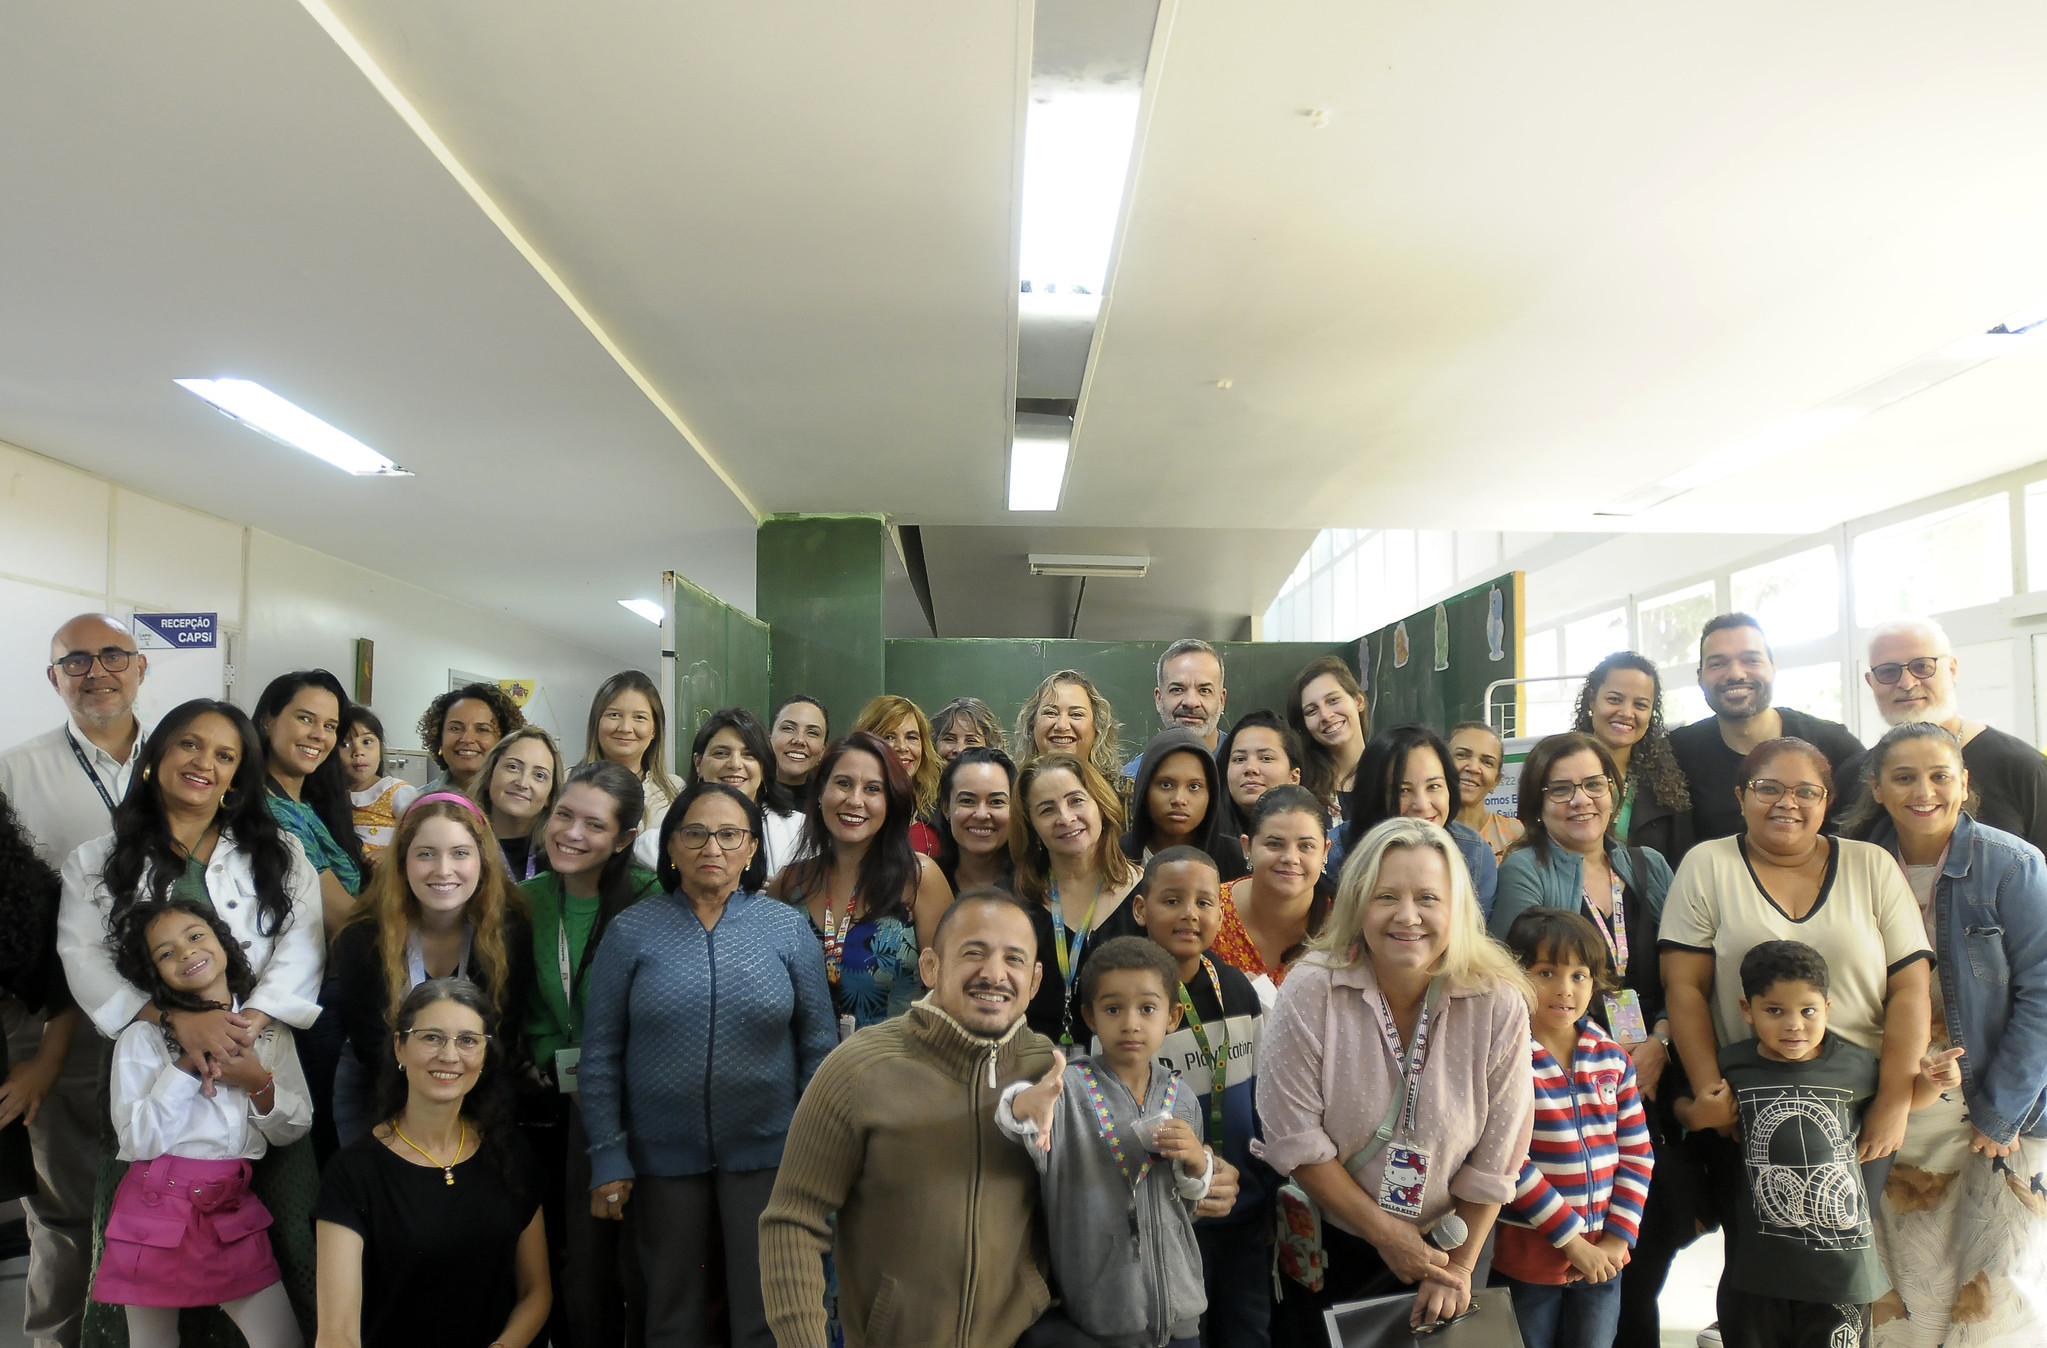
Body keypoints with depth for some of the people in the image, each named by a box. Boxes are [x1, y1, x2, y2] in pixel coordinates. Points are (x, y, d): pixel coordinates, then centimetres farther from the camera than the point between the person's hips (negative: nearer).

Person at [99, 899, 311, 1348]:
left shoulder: (269, 1032, 6)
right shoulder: (143, 1038, -3)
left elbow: (295, 1129, 7)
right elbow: (137, 1142, -12)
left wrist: (259, 1083, -10)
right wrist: (187, 1066, -16)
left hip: (233, 1211, 2)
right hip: (156, 1209, -2)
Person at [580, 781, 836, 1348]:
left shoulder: (789, 929, -3)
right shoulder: (631, 931, -3)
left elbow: (818, 1048, 1)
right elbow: (600, 1055, -1)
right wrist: (607, 1157, -5)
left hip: (766, 1152, 0)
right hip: (662, 1154, 1)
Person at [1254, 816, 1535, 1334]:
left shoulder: (1499, 1005, -17)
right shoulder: (1310, 993, -21)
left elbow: (1495, 1155, -9)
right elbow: (1296, 1141, -18)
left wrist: (1460, 1266, -5)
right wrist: (1388, 1236, -15)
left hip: (1444, 1251, 1)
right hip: (1325, 1247, -1)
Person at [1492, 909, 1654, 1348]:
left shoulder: (1612, 1058, 3)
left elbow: (1636, 1153, 6)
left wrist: (1618, 1235, -3)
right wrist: (1572, 1240, -14)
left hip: (1602, 1257, 5)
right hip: (1527, 1258, -5)